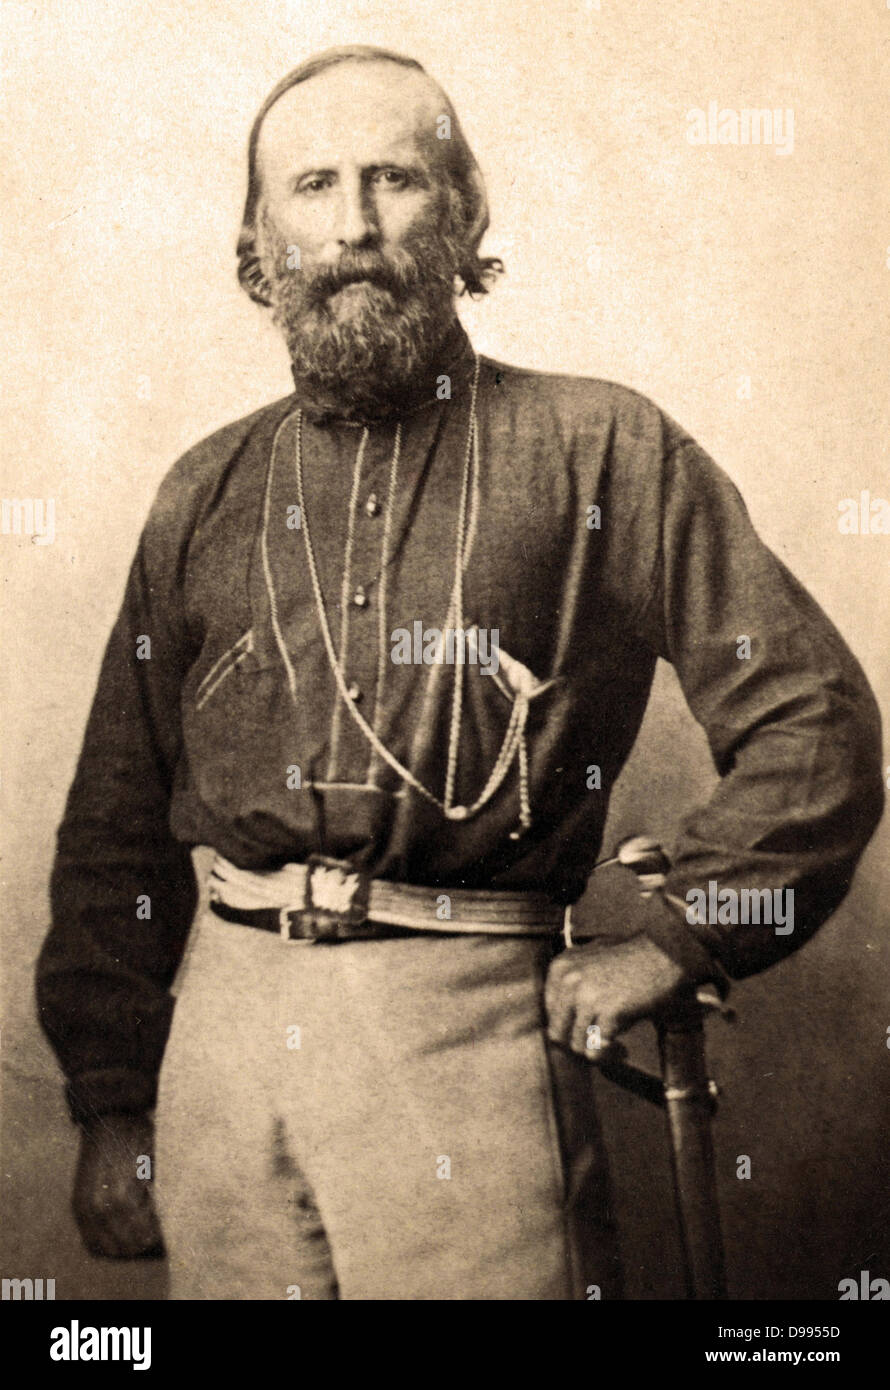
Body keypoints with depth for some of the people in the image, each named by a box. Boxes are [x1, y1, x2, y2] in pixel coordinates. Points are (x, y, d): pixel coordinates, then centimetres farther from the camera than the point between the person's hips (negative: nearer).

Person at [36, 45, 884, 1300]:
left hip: (467, 1020, -3)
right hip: (225, 1006, 4)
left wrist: (671, 943, -4)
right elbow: (120, 819, 13)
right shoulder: (208, 493, 11)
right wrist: (112, 1103, 10)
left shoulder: (603, 451, 1)